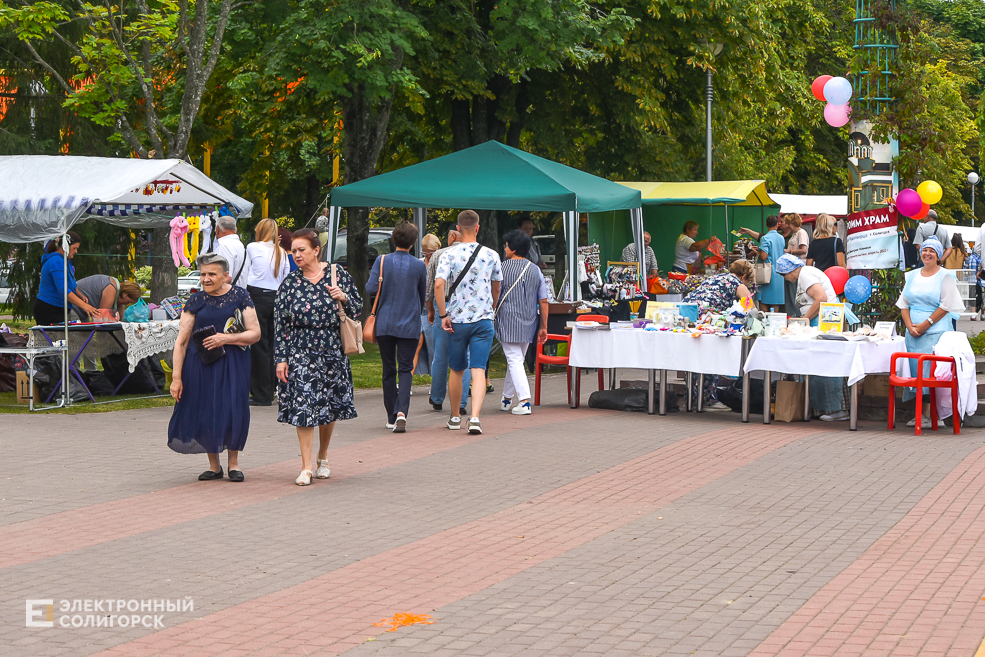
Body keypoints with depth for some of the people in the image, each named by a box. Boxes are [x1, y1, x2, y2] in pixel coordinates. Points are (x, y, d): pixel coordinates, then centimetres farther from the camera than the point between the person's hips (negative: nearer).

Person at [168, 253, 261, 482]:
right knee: (204, 411, 2)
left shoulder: (239, 297, 0)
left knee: (233, 410, -7)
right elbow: (181, 341, 1)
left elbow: (255, 334, -2)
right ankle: (214, 465, 17)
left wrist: (226, 338, -15)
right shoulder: (195, 301, 2)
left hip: (233, 362, -1)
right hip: (200, 364, 1)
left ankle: (233, 463, 11)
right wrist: (176, 377, -4)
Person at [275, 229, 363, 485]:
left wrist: (344, 298, -14)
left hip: (333, 352, 2)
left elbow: (358, 307, 7)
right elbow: (280, 324, 0)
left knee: (330, 406, 10)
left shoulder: (337, 273, 1)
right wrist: (281, 358, -5)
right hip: (301, 353, -1)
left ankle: (323, 458, 30)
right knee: (304, 406, -10)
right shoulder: (289, 283, -1)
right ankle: (306, 467, -6)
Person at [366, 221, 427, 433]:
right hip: (409, 325, -1)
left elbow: (371, 289, -9)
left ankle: (391, 417, 15)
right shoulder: (419, 266, -1)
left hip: (385, 324, 1)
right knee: (406, 369, 2)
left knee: (389, 370, 10)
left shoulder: (382, 261, -5)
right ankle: (402, 411, -19)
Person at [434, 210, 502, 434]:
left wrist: (443, 315, -9)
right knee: (478, 370, -5)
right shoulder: (491, 255, 2)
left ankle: (455, 417, 27)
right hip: (483, 319, 0)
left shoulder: (449, 255, -4)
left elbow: (439, 285, -17)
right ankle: (475, 417, -22)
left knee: (457, 371, 15)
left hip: (457, 320, 0)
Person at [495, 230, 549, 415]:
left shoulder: (502, 268, -6)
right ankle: (507, 399, 28)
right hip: (528, 323, 5)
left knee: (514, 360, -6)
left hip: (508, 322, -5)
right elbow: (543, 301, 6)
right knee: (517, 360, 17)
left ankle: (524, 402, -17)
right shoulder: (535, 270, 6)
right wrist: (543, 327, 12)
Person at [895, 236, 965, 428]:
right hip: (913, 333, 5)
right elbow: (904, 304, 13)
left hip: (936, 333, -5)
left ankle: (928, 415, -9)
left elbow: (946, 305, -8)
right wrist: (910, 326, -2)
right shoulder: (912, 276, 15)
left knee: (930, 372, -10)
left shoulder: (945, 276, 0)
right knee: (915, 369, 2)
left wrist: (925, 325, -11)